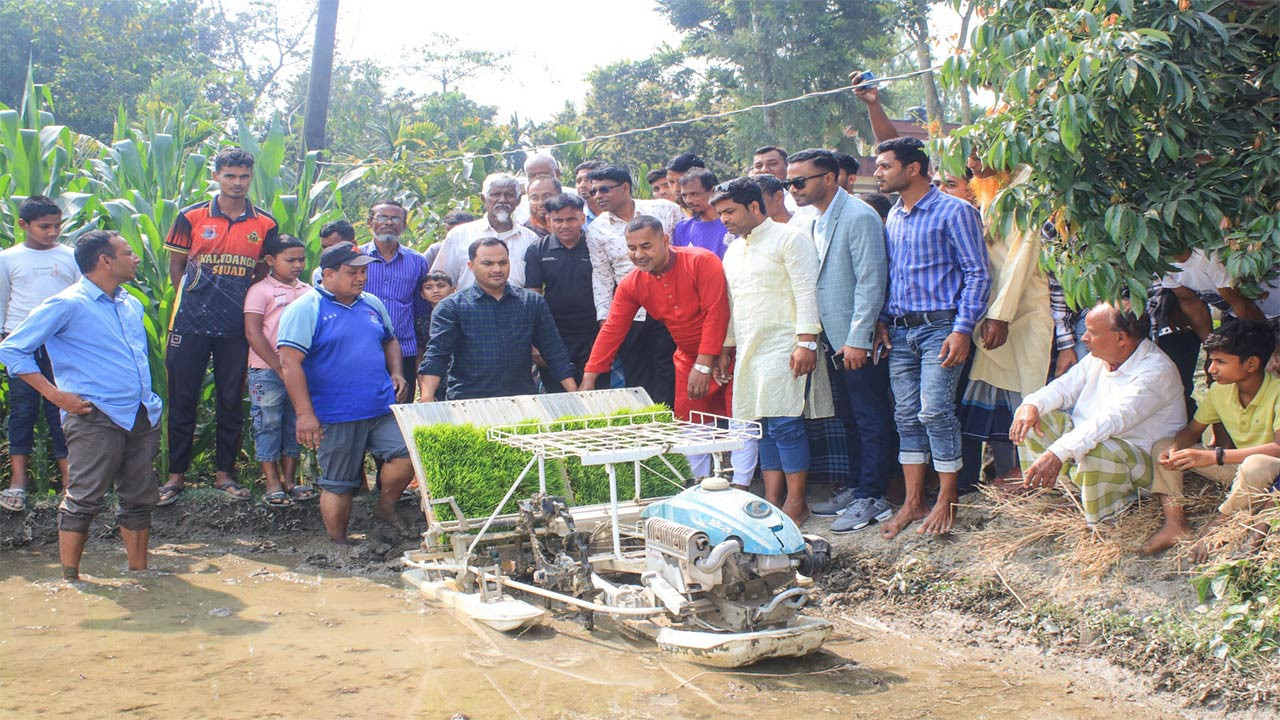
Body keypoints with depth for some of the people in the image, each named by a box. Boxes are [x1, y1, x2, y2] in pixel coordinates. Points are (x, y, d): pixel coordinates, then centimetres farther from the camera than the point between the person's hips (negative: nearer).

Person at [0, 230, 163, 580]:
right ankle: (70, 580, 6)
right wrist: (56, 395, -11)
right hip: (96, 418, -7)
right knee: (83, 501, -3)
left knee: (139, 499, 11)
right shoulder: (67, 305, -7)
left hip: (143, 417, 7)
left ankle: (140, 574, 21)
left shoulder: (132, 304, 15)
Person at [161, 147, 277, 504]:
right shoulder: (191, 217, 1)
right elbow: (176, 266, 8)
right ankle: (176, 474, 13)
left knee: (232, 400, 7)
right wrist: (194, 300, 3)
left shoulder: (265, 225, 5)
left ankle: (224, 472, 18)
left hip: (237, 326, 1)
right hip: (191, 324, -1)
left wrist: (244, 300, 5)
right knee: (182, 399, 3)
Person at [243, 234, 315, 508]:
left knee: (294, 426, 9)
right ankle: (272, 484, 5)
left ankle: (289, 480, 17)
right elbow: (253, 333, -11)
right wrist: (279, 366, -14)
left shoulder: (308, 292, 12)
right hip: (267, 372, -5)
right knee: (268, 426, 0)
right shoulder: (260, 290, -5)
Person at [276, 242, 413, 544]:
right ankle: (338, 545, 20)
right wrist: (305, 414, -20)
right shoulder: (305, 310, -7)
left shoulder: (372, 304, 14)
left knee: (406, 455, -12)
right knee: (337, 485, 4)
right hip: (335, 417, -5)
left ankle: (385, 507, 13)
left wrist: (396, 372, 8)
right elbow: (289, 363, -14)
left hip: (383, 408, 5)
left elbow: (390, 341, 29)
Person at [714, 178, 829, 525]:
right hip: (749, 353, 8)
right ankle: (772, 502, 12)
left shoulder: (788, 239, -4)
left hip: (784, 349, -8)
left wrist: (806, 342, -17)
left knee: (785, 424, -11)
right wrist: (726, 348, 21)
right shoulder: (733, 252, 20)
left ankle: (796, 503, -3)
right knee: (764, 426, 7)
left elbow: (806, 292, -11)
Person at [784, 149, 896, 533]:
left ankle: (871, 499, 5)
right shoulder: (809, 221, 11)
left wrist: (857, 339, -21)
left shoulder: (859, 217, -15)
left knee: (871, 421, 0)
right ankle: (854, 488, 26)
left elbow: (871, 281, -19)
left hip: (858, 342, -9)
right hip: (833, 339, 9)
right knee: (849, 418, 16)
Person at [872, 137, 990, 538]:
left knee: (935, 410, -13)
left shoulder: (954, 212, -5)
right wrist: (881, 321, 9)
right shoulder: (892, 218, 16)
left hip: (940, 327, -7)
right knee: (906, 415, 6)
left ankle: (947, 501, 0)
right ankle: (913, 502, 13)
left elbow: (977, 274, -8)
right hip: (899, 331, 7)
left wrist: (963, 329, -15)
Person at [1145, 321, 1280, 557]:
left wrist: (1215, 456, -40)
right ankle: (1175, 523, -15)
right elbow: (1191, 431, 7)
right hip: (1236, 466, 7)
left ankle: (1214, 529, -17)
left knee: (1256, 466, -42)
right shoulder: (1220, 390, -3)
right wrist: (1174, 449, -18)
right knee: (1162, 447, -3)